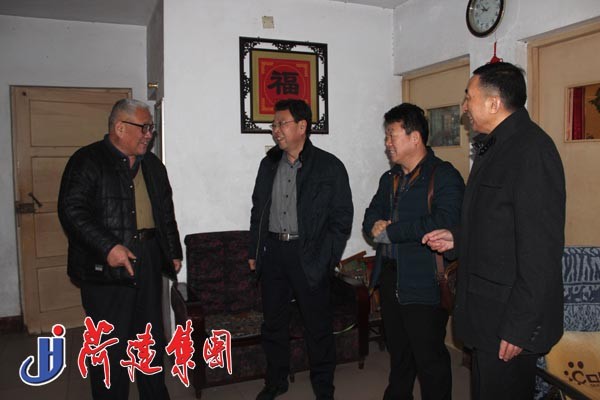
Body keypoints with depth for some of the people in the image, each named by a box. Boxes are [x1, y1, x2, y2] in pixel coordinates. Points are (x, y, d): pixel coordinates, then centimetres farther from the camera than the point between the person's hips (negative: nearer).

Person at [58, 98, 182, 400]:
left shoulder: (152, 164, 14)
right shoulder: (87, 160, -7)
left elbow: (166, 212, 19)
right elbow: (72, 210, -17)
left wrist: (174, 252, 17)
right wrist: (108, 247, -24)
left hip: (149, 262, 7)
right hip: (107, 266, -6)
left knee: (152, 340, 16)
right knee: (112, 346, 2)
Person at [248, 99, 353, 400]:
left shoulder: (329, 166, -5)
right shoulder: (269, 164, 10)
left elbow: (342, 217, -6)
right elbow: (258, 209, 15)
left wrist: (325, 260, -12)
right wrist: (254, 251, 10)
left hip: (308, 254, -4)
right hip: (272, 251, 5)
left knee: (318, 326, 7)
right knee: (273, 322, 15)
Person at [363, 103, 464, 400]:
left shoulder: (444, 176, -12)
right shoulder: (390, 179, 15)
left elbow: (444, 223, -25)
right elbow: (371, 217, 17)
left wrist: (390, 231, -18)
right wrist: (375, 226, -9)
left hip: (424, 284, -7)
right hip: (389, 276, 8)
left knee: (430, 358, 4)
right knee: (398, 351, 22)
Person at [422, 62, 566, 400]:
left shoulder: (532, 149, -19)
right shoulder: (494, 147, 13)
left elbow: (540, 248, -23)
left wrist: (520, 327, -21)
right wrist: (458, 239, 9)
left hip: (509, 320, -9)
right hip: (487, 311, 9)